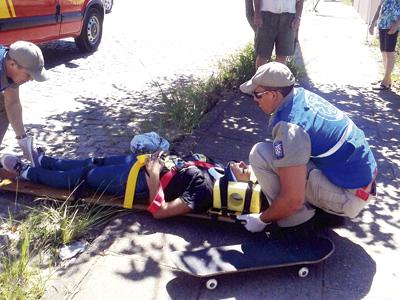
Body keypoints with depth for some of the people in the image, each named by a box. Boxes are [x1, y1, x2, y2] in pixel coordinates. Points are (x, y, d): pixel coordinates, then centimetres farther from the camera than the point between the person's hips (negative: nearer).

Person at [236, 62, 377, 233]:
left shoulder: (288, 127, -25)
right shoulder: (303, 95, 1)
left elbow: (293, 199, -25)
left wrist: (262, 220, -8)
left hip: (348, 196, -9)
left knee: (260, 154, -15)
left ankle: (296, 217, -2)